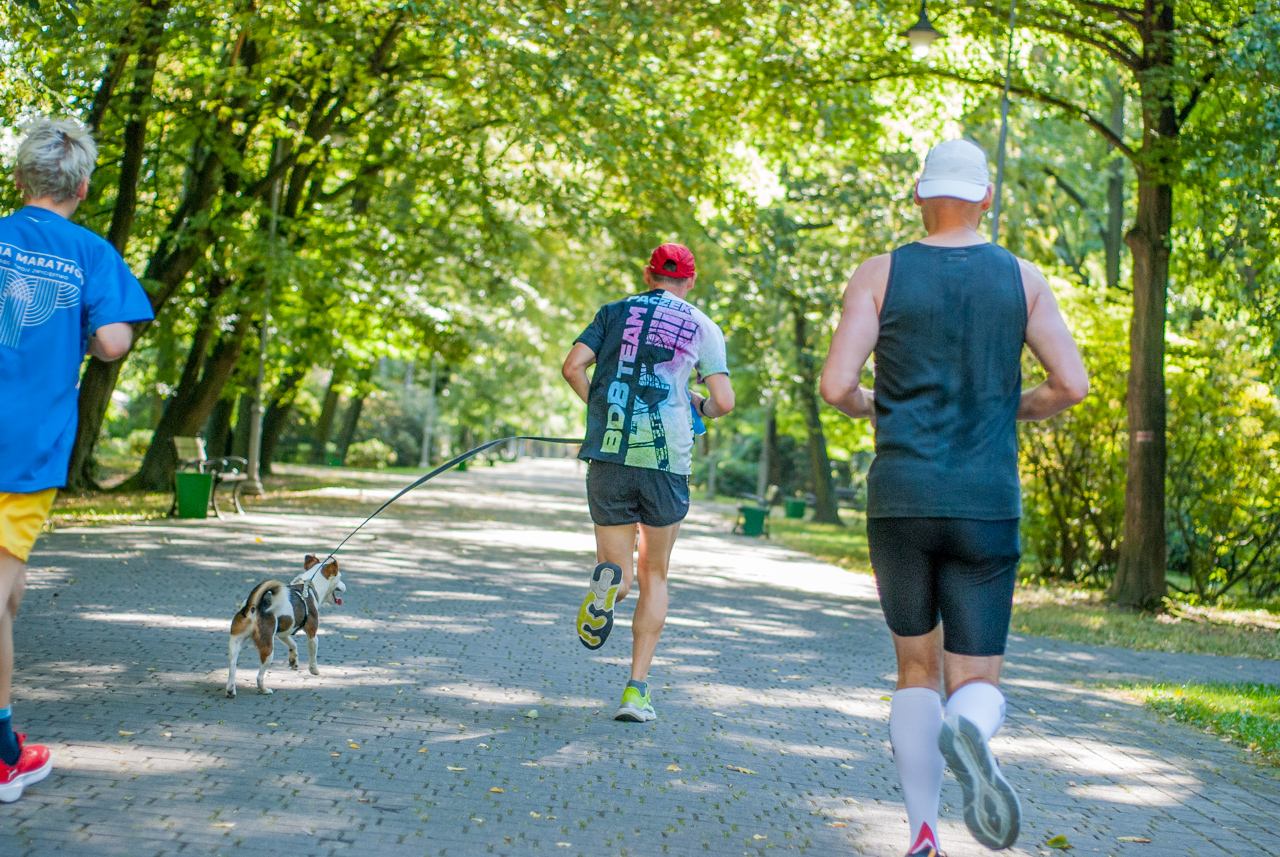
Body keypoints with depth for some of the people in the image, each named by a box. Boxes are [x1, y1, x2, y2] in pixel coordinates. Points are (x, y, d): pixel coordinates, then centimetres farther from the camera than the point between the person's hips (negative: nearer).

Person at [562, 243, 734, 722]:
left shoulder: (614, 313, 13)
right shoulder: (703, 328, 9)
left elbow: (572, 366, 0)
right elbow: (724, 402, -1)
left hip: (608, 457, 1)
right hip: (666, 461, -1)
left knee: (620, 573, 11)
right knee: (654, 576, 15)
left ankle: (609, 577, -27)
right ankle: (637, 689, 9)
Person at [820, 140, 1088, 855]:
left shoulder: (880, 274, 1)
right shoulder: (1022, 278, 5)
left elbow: (836, 384, -7)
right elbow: (1072, 384, -3)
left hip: (900, 502, 0)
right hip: (987, 508, 0)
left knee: (918, 671, 17)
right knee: (978, 684, 6)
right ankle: (968, 736, -32)